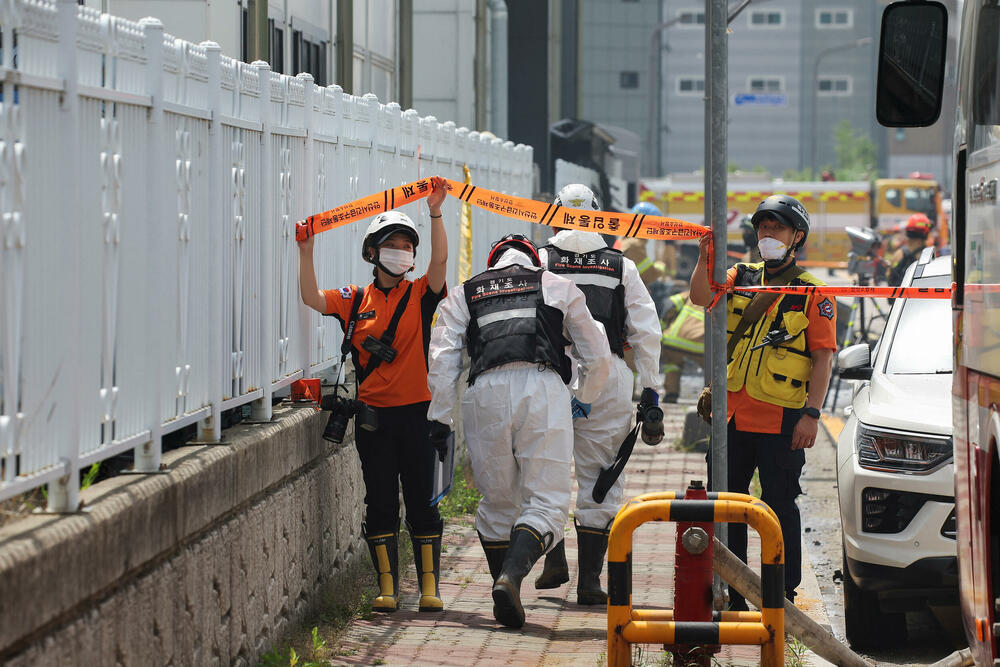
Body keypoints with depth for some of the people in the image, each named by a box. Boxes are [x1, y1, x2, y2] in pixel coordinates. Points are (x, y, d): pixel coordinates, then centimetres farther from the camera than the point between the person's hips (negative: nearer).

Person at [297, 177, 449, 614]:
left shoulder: (420, 295, 3)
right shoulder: (356, 300, 7)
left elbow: (440, 261, -13)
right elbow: (312, 299, -4)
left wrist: (435, 213, -23)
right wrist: (306, 251, -11)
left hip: (416, 413, -1)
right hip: (374, 417, 1)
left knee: (421, 503, 1)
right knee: (381, 503, 5)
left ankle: (430, 587, 6)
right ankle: (387, 588, 9)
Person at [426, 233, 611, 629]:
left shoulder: (464, 294, 25)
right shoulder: (558, 287, 23)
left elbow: (442, 358, 12)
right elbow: (597, 358, 24)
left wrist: (440, 419, 13)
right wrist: (583, 400, 42)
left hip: (487, 394, 2)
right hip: (543, 389, -2)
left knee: (497, 502, 17)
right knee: (547, 502, -3)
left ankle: (504, 588, 15)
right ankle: (511, 577, -26)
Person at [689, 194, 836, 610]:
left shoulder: (812, 294, 0)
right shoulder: (741, 279, 12)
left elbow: (823, 358, -4)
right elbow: (700, 297, -4)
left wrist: (811, 414, -12)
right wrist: (705, 260, -22)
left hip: (780, 419, -4)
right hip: (732, 415, 5)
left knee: (780, 506, -2)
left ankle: (783, 594, 5)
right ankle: (730, 594, 19)